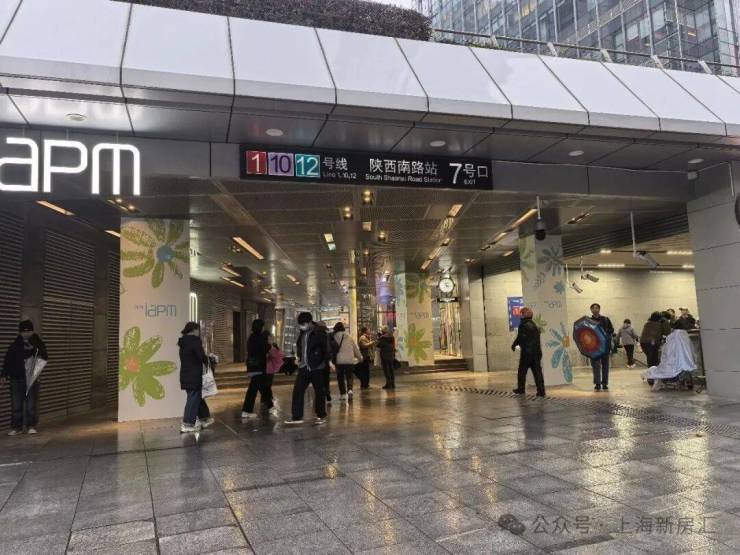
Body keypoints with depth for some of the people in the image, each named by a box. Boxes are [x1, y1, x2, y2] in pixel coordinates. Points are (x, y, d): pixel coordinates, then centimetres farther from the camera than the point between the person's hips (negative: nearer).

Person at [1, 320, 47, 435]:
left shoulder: (38, 344, 5)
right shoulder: (15, 345, 5)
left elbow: (45, 358, 10)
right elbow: (7, 361, 6)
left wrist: (40, 358, -10)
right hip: (16, 378, 0)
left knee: (32, 404, 2)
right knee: (16, 404, 2)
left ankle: (31, 426, 13)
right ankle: (16, 427, 13)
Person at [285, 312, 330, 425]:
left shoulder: (320, 332, -10)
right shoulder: (302, 333, 10)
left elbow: (327, 348, -11)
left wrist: (327, 361, -15)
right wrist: (300, 358, 14)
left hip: (317, 367, -6)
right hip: (304, 367, 6)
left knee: (319, 392, 4)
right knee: (297, 391, 1)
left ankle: (321, 416, 18)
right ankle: (297, 417, 7)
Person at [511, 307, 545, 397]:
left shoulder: (523, 325, -11)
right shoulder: (535, 325, 12)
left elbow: (520, 338, -13)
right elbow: (536, 338, 15)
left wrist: (514, 345, 4)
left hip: (527, 352, -6)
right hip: (537, 351, 6)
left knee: (522, 371, 7)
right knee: (537, 371, 5)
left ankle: (521, 389, 14)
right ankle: (541, 391, 1)